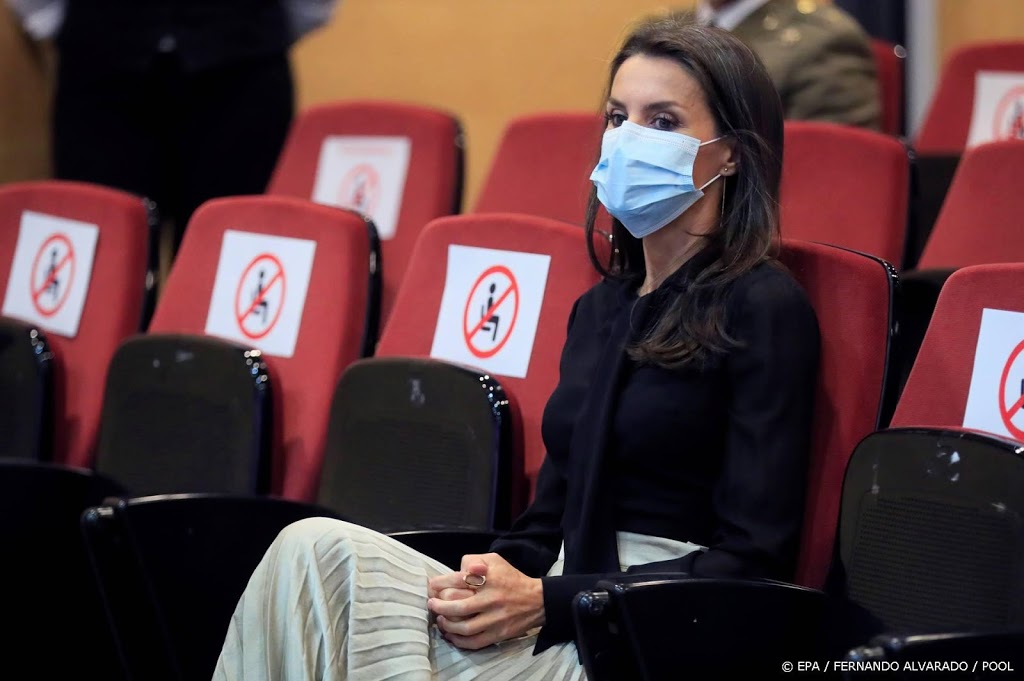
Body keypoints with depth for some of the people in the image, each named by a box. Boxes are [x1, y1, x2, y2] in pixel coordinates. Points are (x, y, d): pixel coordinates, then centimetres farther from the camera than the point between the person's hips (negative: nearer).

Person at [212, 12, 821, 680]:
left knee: (323, 554, -24)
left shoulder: (765, 310, -5)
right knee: (316, 548, -20)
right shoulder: (601, 308, 20)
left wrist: (542, 601, -15)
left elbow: (752, 561, -11)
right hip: (570, 620, 7)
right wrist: (497, 577, -3)